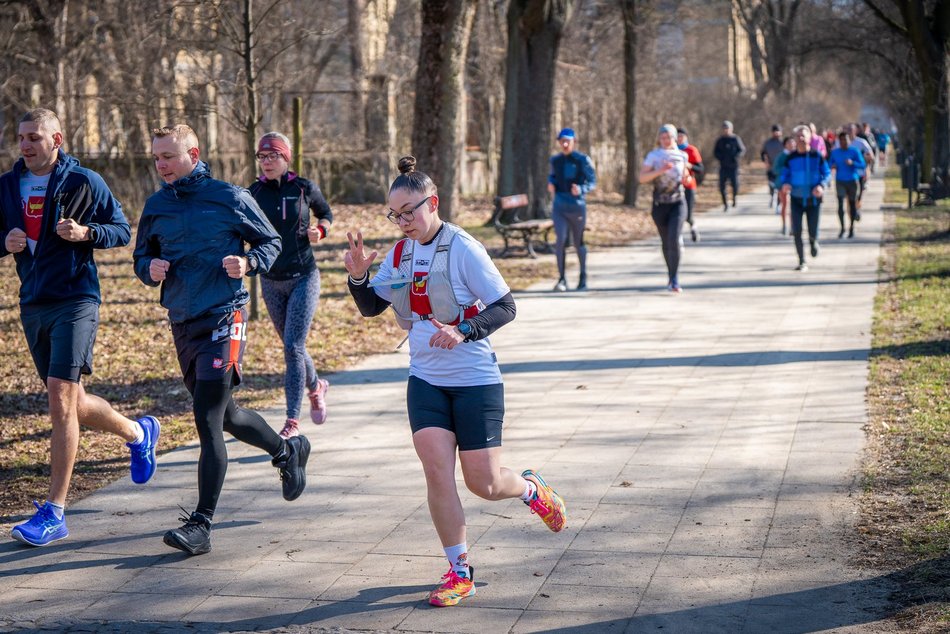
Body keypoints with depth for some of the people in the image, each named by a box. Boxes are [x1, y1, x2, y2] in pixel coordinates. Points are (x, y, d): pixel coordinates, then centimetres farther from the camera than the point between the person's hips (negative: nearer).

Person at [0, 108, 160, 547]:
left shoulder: (85, 182, -4)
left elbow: (122, 230, 1)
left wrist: (85, 233, -17)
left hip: (75, 301, -6)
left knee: (60, 399, -15)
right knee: (71, 404, 13)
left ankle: (54, 513, -12)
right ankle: (138, 433, 42)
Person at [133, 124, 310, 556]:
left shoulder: (230, 197, -5)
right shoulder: (156, 207, 8)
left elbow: (270, 242, 4)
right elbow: (142, 257, 17)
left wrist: (248, 263, -16)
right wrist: (151, 269, -6)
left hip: (223, 318, -6)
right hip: (182, 322, 6)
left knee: (208, 421, -13)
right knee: (224, 416, 18)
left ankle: (201, 524, -10)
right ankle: (287, 450, 45)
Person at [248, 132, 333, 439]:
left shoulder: (304, 188, -5)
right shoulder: (253, 192, -1)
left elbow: (326, 213, 11)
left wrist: (319, 231, -10)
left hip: (303, 277, -3)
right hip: (271, 281, 3)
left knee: (293, 347, -12)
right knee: (292, 346, 14)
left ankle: (293, 421, -9)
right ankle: (316, 388, 44)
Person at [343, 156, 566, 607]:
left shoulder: (463, 249, -14)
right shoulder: (400, 255, 4)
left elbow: (505, 308, -14)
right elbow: (371, 307, 13)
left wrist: (463, 331, -29)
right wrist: (358, 277, -7)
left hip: (476, 382, -4)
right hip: (426, 380, 5)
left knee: (484, 484, 0)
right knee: (437, 473, -9)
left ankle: (531, 489, 36)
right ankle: (459, 572, 3)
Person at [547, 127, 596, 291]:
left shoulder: (582, 160, -4)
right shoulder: (555, 160, 8)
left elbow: (592, 181, -4)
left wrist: (581, 189, -23)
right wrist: (551, 184, 1)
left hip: (577, 205, -2)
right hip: (559, 206, 2)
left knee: (578, 242, 11)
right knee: (560, 239, -16)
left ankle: (583, 277, 30)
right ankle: (562, 279, -11)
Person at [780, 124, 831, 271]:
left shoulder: (817, 156, -4)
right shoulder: (791, 158, 0)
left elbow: (827, 173, 0)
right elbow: (784, 175, 5)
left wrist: (821, 185, -19)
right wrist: (785, 184, -17)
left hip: (813, 199, -1)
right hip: (797, 199, 1)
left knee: (813, 233, 0)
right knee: (797, 232, -6)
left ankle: (813, 242, 39)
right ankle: (802, 263, 6)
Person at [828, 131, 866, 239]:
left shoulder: (854, 151, -4)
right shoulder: (835, 152, 4)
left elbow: (862, 165, -7)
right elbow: (830, 163, 16)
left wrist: (852, 163, -24)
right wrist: (832, 166, -8)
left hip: (852, 180, -1)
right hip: (840, 181, 1)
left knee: (852, 203, 7)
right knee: (840, 203, -12)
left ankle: (851, 228, 21)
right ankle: (842, 228, -5)